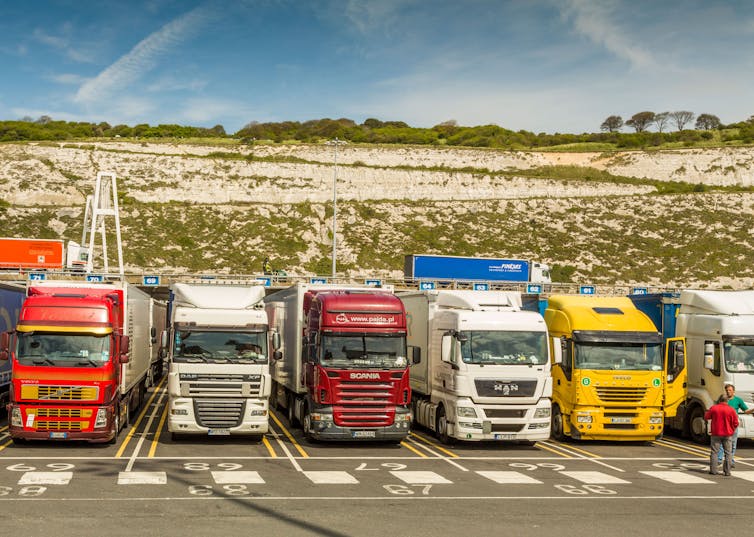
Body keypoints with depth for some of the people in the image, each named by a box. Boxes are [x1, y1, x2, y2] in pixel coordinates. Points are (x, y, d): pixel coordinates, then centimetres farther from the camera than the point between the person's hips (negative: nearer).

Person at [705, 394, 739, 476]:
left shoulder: (713, 408, -7)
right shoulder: (731, 410, -8)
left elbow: (706, 417, 7)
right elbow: (736, 423, -4)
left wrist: (707, 412, 26)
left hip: (716, 433, 0)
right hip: (728, 434, 0)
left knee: (714, 452, 7)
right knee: (727, 453, 7)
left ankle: (713, 470, 5)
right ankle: (727, 471, 6)